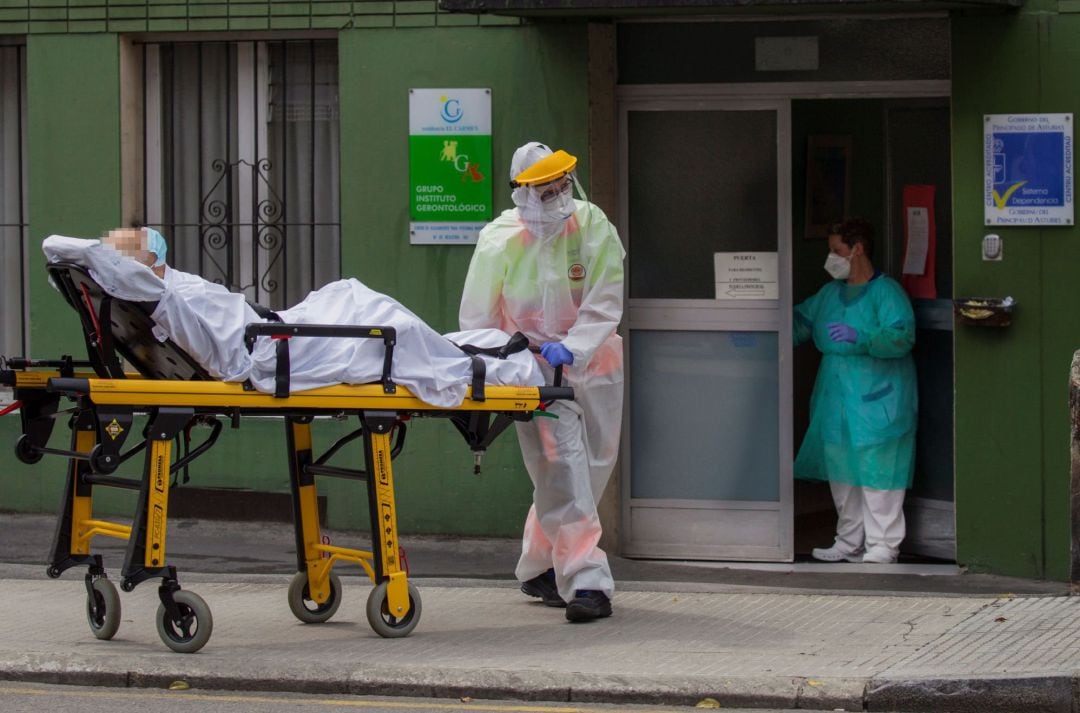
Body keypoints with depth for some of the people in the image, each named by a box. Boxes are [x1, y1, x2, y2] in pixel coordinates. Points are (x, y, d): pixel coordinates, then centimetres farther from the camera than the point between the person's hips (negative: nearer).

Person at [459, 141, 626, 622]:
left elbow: (605, 303, -11)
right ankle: (587, 582, -20)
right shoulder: (499, 240, -7)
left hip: (591, 362, 3)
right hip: (534, 365, -3)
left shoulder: (593, 228, -6)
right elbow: (477, 318, 2)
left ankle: (539, 570, 27)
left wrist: (572, 347, -25)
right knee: (563, 463, -16)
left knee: (594, 466, 10)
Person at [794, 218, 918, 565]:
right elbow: (801, 322, 25)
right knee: (842, 472, 13)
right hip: (837, 399, 8)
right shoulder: (830, 293, 15)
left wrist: (860, 337, -32)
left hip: (876, 402, -8)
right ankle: (849, 543, 22)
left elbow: (902, 337, -21)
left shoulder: (886, 292, -10)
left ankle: (882, 546, -3)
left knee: (876, 471, -7)